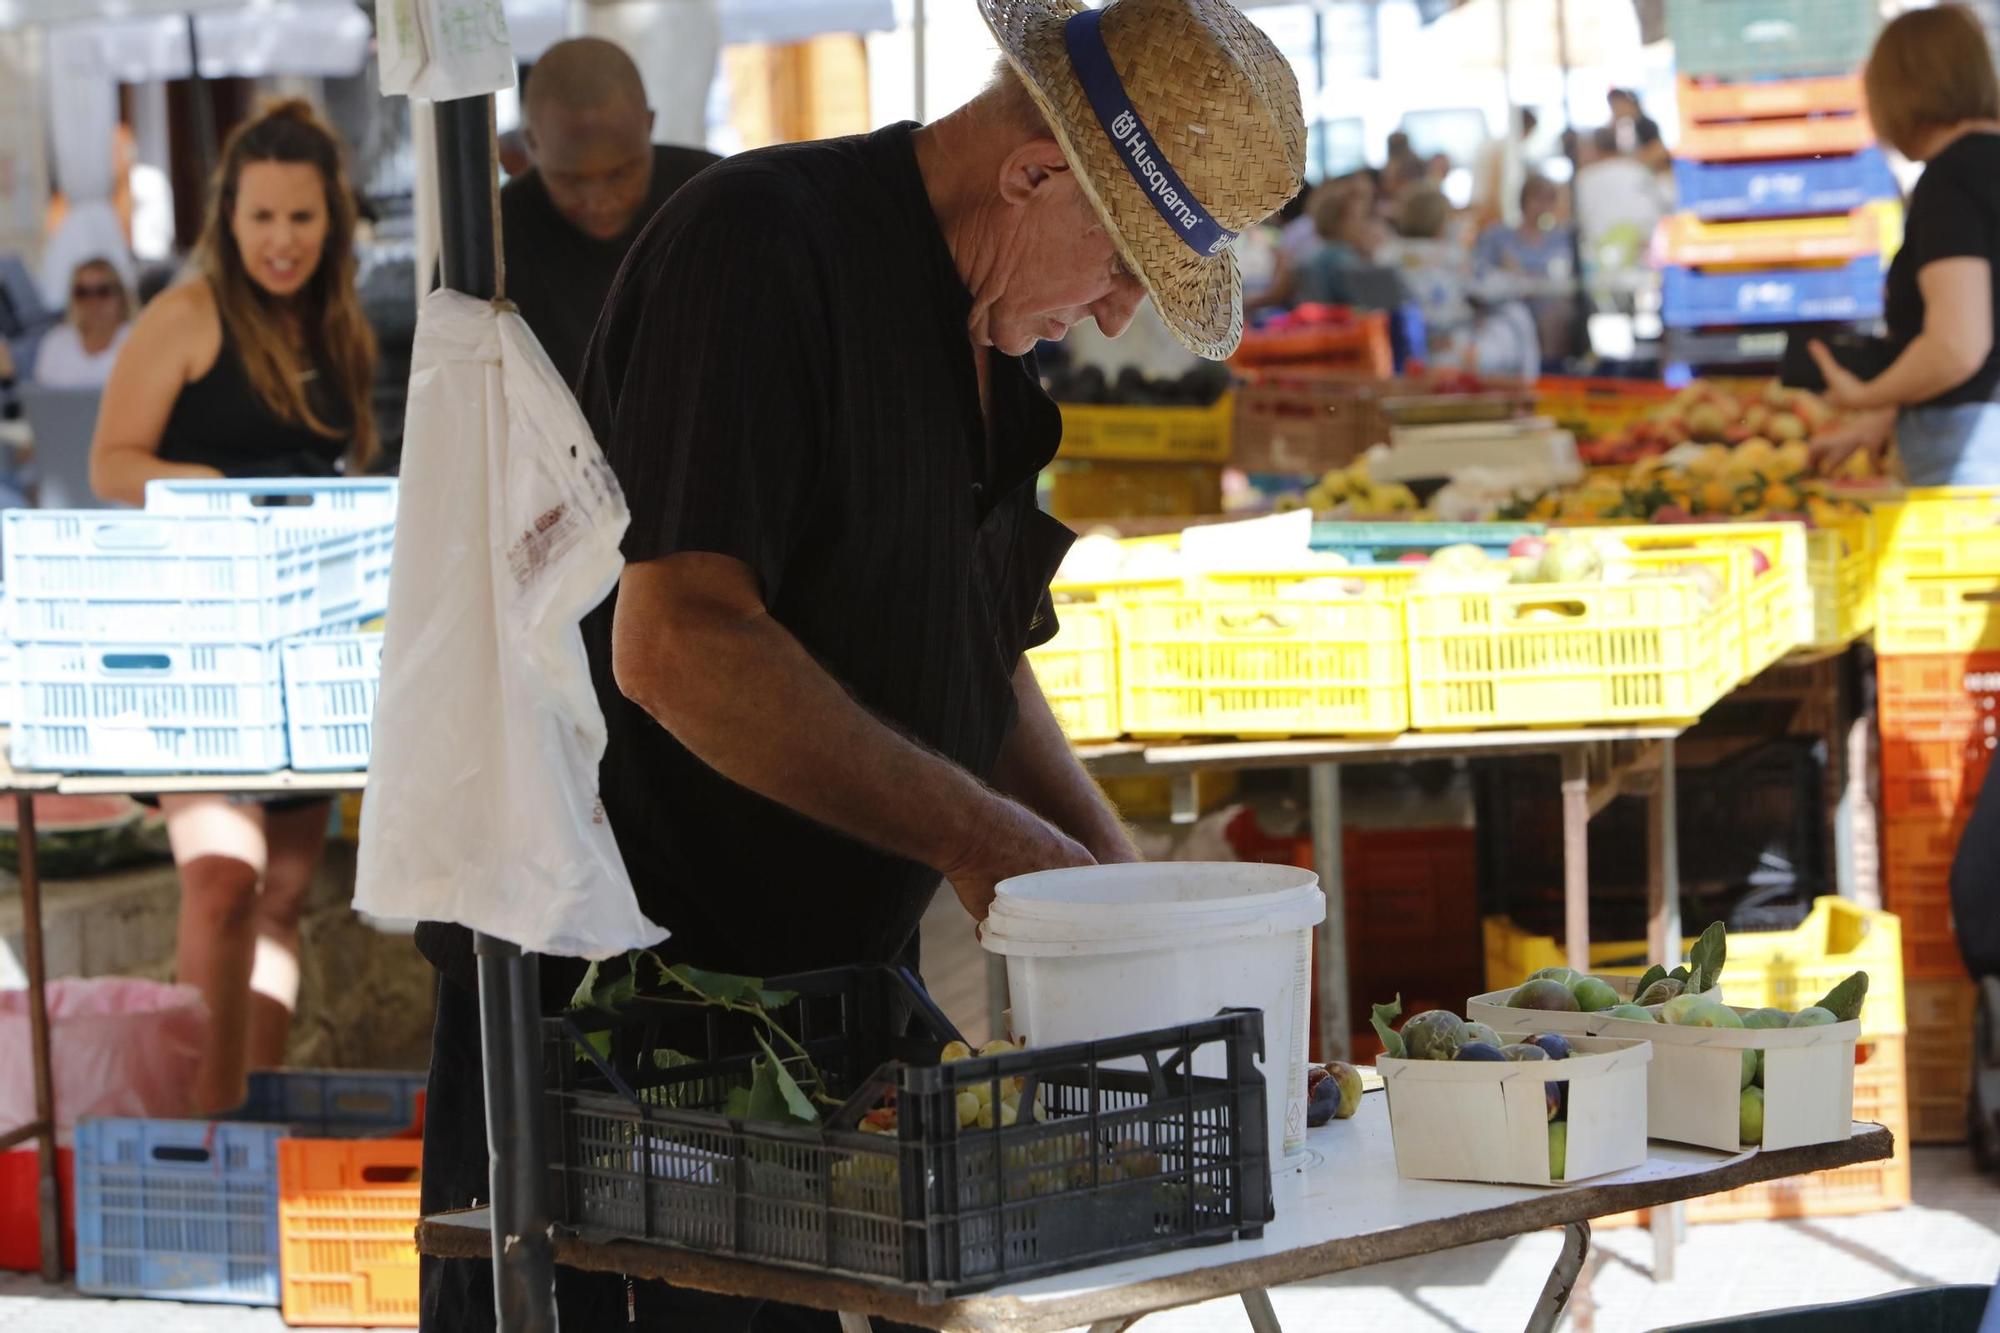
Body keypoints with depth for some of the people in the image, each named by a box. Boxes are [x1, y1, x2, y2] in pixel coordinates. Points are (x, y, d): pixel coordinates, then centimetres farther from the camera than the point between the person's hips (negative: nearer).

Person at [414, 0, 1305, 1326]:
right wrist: (973, 836, -21)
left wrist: (1112, 872, 7)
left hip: (827, 975, 9)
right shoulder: (759, 243, -16)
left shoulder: (985, 344, 13)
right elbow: (677, 645, -26)